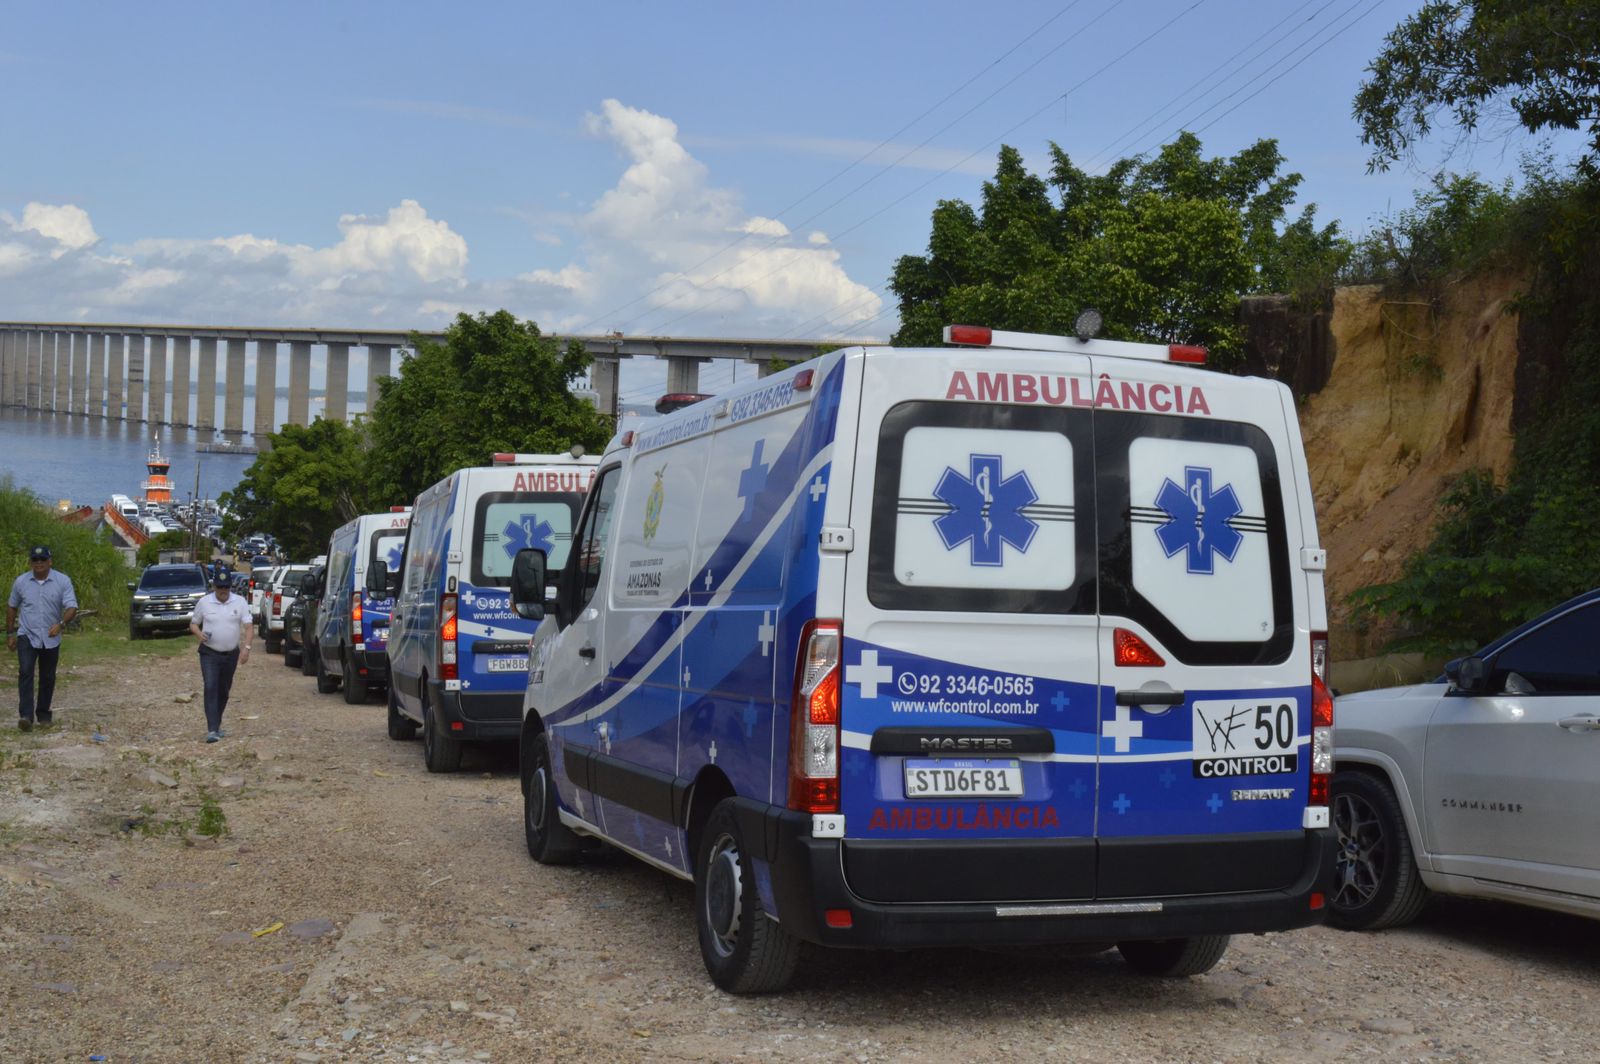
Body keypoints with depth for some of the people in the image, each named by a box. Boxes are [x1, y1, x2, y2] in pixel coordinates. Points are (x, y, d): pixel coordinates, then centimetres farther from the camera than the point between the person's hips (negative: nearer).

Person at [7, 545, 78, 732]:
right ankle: (26, 716, -22)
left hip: (51, 639, 0)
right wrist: (10, 634, 12)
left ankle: (43, 714, 23)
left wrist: (61, 624, -29)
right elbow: (12, 607, 13)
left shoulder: (62, 581, -5)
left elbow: (72, 607, -11)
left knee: (48, 678, 8)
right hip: (27, 636, 0)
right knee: (25, 672, -16)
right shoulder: (21, 582, 1)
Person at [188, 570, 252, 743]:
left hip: (231, 654, 2)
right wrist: (199, 634, -14)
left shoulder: (240, 602, -1)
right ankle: (212, 730, -20)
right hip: (209, 653, -2)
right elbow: (193, 623, 8)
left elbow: (249, 626, -5)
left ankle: (216, 725, 28)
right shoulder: (204, 603, -2)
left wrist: (246, 647, -19)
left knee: (223, 691, 12)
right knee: (211, 688, -15)